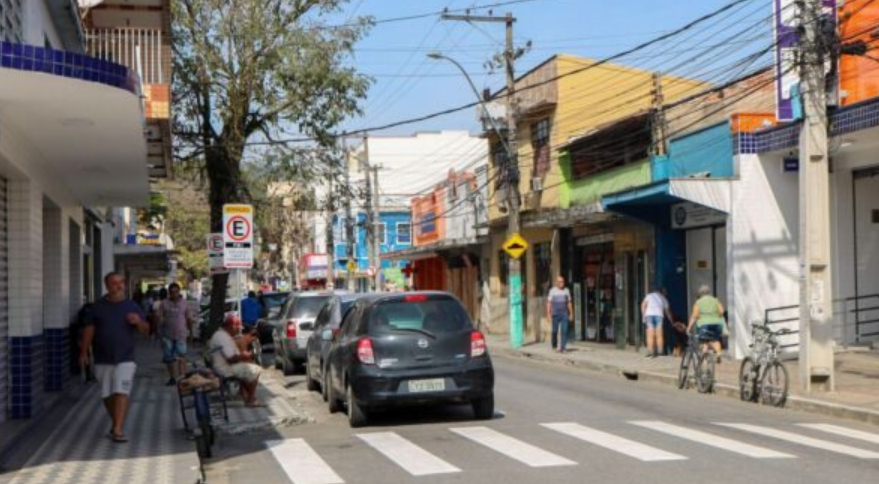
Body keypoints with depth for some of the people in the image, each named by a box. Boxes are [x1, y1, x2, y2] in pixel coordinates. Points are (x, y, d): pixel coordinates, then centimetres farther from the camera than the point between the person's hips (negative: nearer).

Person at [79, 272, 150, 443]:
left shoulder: (131, 306, 6)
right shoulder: (98, 307, 5)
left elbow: (146, 330, 8)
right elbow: (89, 330, 7)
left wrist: (139, 322, -14)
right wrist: (84, 352, 1)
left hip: (125, 359, -1)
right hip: (103, 360, 2)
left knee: (121, 393, -14)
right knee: (107, 395, 9)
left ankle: (117, 430, -17)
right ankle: (117, 423, 29)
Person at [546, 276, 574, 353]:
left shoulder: (566, 291, 8)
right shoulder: (552, 291, -1)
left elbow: (569, 303, 13)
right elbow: (549, 303, 0)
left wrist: (571, 314, 10)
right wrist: (548, 314, -6)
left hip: (564, 314, 2)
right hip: (555, 314, -2)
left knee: (564, 331, -8)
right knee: (555, 331, 5)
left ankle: (562, 347, -7)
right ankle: (554, 346, 23)